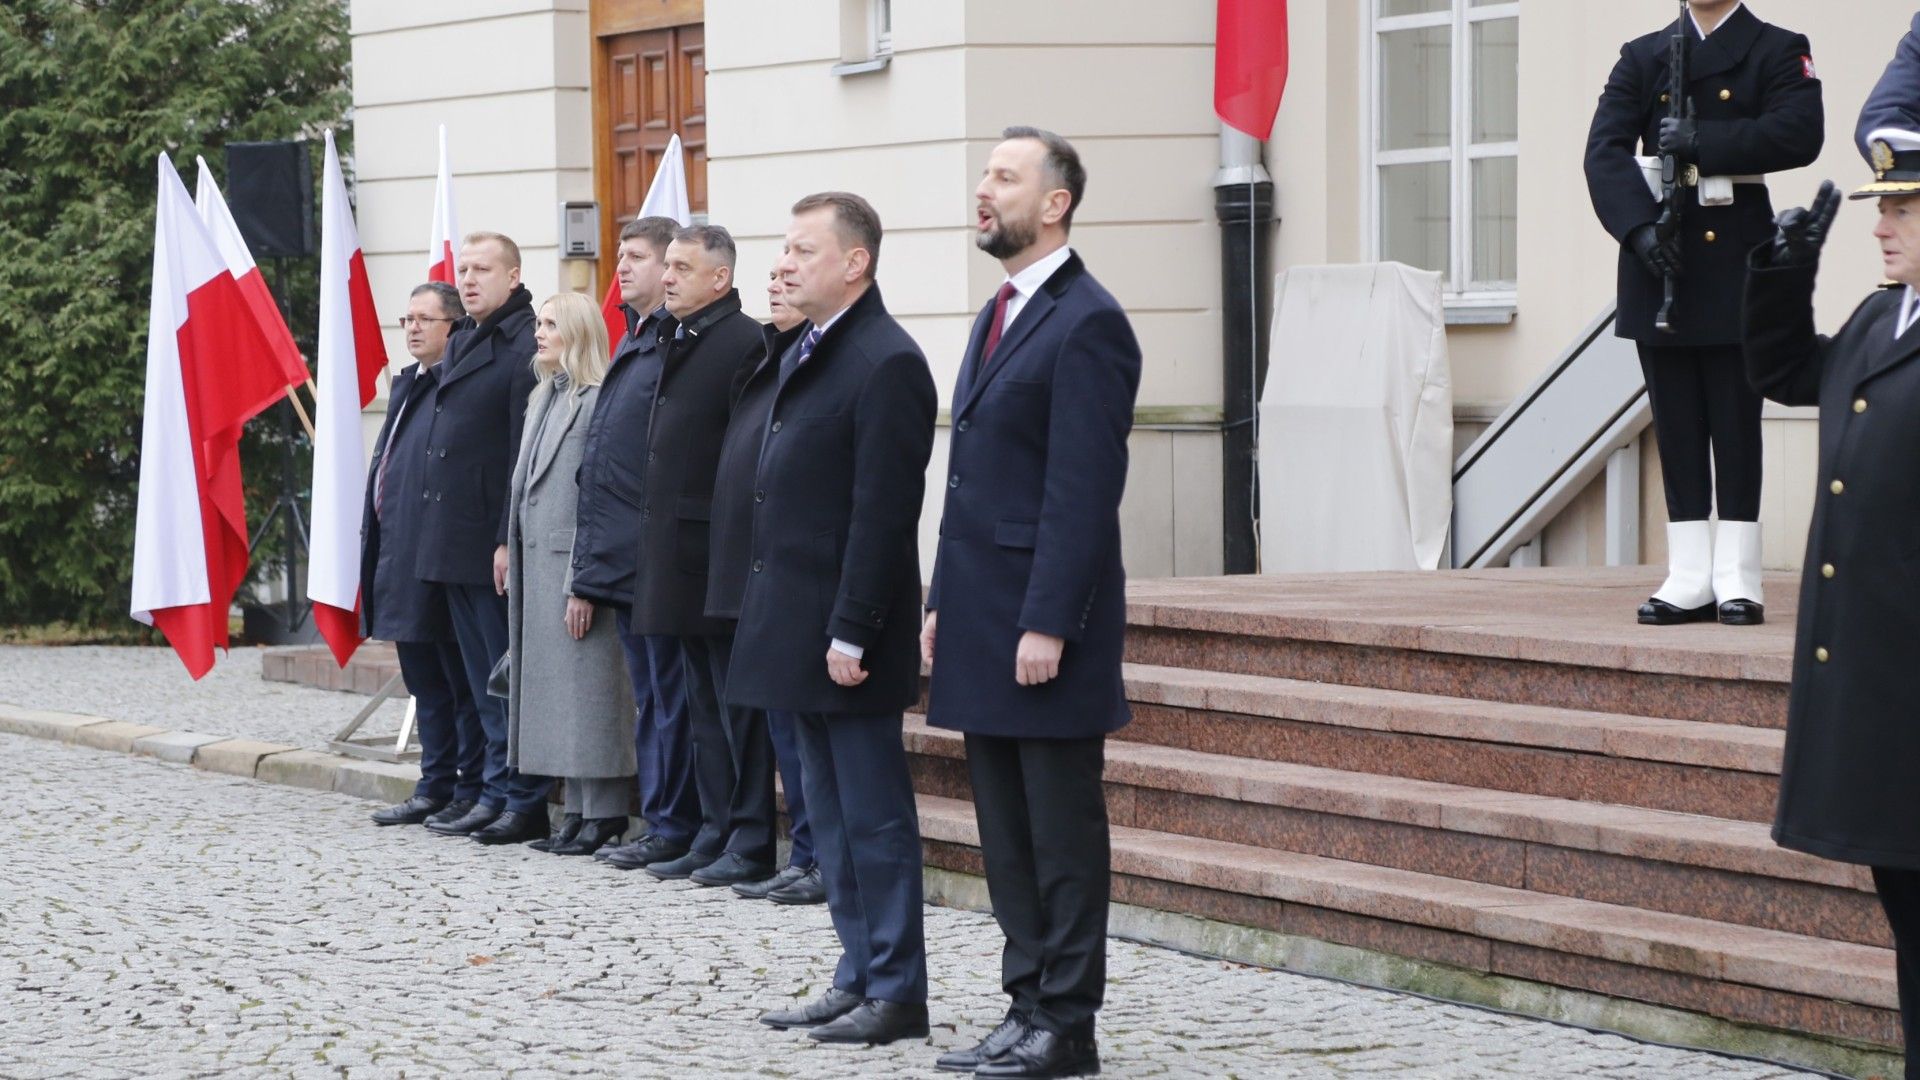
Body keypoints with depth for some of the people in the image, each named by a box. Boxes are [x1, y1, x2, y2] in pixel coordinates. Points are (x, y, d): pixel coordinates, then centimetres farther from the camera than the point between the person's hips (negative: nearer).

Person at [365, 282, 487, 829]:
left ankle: (471, 793, 3)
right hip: (402, 556, 10)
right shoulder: (407, 384, 18)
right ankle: (434, 788, 20)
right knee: (425, 683, 14)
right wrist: (377, 547, 17)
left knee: (460, 684, -2)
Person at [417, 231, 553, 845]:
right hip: (454, 542, 9)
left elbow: (528, 451, -17)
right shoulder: (462, 343, 16)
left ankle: (527, 803, 1)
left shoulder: (525, 346, -13)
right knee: (484, 679, 13)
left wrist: (509, 540, -20)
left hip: (493, 545, -9)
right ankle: (497, 792, 19)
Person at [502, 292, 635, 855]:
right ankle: (577, 810, 16)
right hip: (538, 564, 9)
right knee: (555, 688, 11)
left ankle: (605, 815, -2)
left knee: (588, 689, -6)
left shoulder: (598, 401, -13)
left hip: (576, 565, -9)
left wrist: (582, 585, -19)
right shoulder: (543, 400, 16)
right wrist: (512, 552, 12)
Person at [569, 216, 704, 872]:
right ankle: (658, 821, 19)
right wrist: (593, 558, 19)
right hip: (622, 558, 10)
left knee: (668, 696, -3)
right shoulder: (633, 341, 17)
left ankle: (675, 826, 2)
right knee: (649, 696, 13)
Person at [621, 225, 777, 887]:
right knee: (704, 704, 13)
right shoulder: (679, 342, 15)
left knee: (736, 702, -3)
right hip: (680, 553, 9)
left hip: (720, 553, -9)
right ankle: (716, 834, 19)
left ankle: (751, 843, 1)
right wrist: (657, 547, 14)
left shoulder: (744, 342, -13)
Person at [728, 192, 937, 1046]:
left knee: (874, 817, -3)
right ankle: (860, 978, 21)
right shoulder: (799, 356, 14)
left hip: (846, 635, -10)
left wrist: (851, 633, -22)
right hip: (798, 633, 10)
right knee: (832, 818, 14)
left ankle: (897, 993, 4)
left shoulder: (886, 364, -15)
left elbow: (882, 512, -20)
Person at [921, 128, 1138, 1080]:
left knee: (1063, 829, -2)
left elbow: (1082, 491, -18)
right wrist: (943, 602, 15)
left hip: (1043, 625, -9)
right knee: (1007, 831, 13)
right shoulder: (998, 315, 16)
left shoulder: (1087, 324, -13)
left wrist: (1046, 625, -21)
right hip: (983, 625, 9)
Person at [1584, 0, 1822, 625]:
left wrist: (1702, 142, -18)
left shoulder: (1779, 52, 5)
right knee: (1677, 427, 4)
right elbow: (1605, 148, 0)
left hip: (1736, 266, -3)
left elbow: (1800, 134, -13)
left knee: (1736, 424, -1)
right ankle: (1690, 580, 8)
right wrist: (1639, 225, -16)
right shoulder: (1642, 57, 12)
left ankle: (1737, 580, 2)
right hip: (1659, 262, 3)